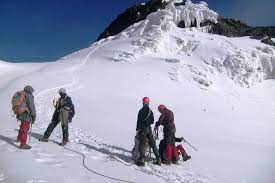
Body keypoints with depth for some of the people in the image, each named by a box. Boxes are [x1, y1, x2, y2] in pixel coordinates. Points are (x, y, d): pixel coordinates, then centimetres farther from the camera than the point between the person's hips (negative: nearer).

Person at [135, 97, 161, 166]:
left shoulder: (141, 111, -11)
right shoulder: (150, 111, 5)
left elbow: (139, 121, -11)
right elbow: (152, 121, 11)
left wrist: (137, 129, -4)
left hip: (142, 129, -5)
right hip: (149, 129, 5)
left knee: (142, 144, -5)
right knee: (153, 144, 13)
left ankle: (142, 159, -13)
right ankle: (158, 159, 17)